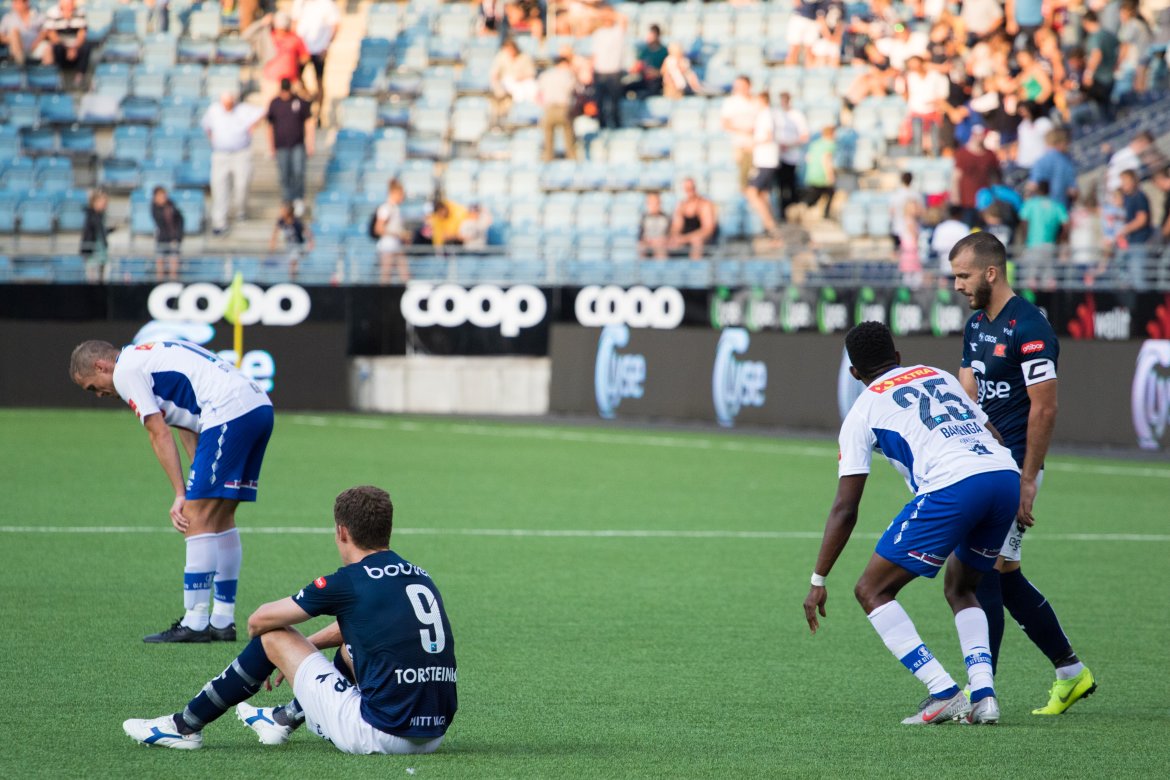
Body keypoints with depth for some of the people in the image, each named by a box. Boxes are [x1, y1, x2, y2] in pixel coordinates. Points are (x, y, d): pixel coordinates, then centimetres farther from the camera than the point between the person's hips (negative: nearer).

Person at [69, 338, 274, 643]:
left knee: (198, 517, -7)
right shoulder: (152, 356, 28)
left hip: (229, 412, -10)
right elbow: (188, 430, 22)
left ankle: (194, 623, -9)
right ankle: (222, 622, 17)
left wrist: (181, 495, -2)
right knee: (221, 517, 15)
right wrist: (194, 492, 14)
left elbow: (160, 436, -3)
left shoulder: (126, 370, 1)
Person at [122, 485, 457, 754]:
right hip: (433, 735, 7)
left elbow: (259, 620, 6)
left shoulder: (348, 582, -7)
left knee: (273, 635, 9)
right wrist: (302, 648, 39)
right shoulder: (420, 576, 14)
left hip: (379, 735, -7)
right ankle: (287, 719, 53)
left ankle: (185, 726, 22)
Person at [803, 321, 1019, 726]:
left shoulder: (863, 411, 15)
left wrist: (818, 581, 16)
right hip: (1006, 476, 6)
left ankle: (944, 694, -5)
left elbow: (845, 509, 11)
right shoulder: (939, 376, 30)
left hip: (951, 489, -6)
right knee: (959, 590, 28)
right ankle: (984, 695, 8)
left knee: (872, 590, 7)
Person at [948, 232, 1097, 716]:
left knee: (984, 572, -10)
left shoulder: (1029, 329, -15)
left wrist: (1026, 483, -19)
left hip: (1013, 469, -9)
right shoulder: (976, 325, 13)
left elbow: (1044, 409, -17)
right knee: (1003, 577, 11)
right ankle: (1071, 672, 21)